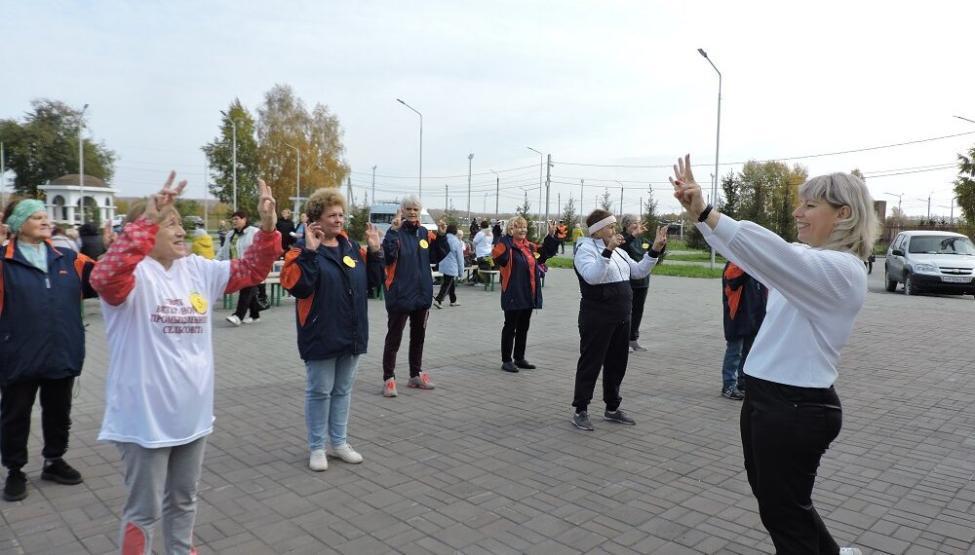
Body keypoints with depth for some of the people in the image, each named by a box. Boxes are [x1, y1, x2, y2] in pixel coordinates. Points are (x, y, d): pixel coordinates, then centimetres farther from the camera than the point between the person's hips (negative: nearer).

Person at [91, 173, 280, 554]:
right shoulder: (133, 273, -15)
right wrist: (148, 221, -44)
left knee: (183, 501, 24)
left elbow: (250, 270, 8)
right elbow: (104, 277, -38)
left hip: (192, 413, 7)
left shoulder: (198, 269, 5)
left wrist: (266, 228, -8)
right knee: (144, 510, 10)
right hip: (145, 418, -6)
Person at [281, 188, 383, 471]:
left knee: (343, 390, 16)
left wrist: (375, 252, -1)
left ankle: (338, 442, 30)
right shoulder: (304, 251, -10)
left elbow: (370, 282, 11)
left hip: (352, 334, 6)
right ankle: (317, 447, 21)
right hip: (321, 336, -6)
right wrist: (309, 252, -29)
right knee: (319, 392, 6)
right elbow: (298, 287, -24)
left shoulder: (352, 247, 8)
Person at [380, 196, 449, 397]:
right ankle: (388, 379, 10)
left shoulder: (425, 233, 8)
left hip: (422, 293, 6)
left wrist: (441, 236, 1)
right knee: (394, 338, 1)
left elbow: (435, 257, 13)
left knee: (418, 336, 16)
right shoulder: (395, 232, -11)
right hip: (400, 294, -6)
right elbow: (389, 256, -26)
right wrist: (393, 232, -33)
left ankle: (416, 375, 30)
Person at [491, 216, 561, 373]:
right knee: (510, 326, 1)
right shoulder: (507, 245, -11)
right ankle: (506, 360, 10)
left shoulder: (529, 246, 12)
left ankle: (519, 358, 27)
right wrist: (506, 239, -39)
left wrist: (551, 236, 12)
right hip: (513, 294, -7)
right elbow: (499, 258, -31)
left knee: (524, 327, 15)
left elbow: (545, 252, 24)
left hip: (528, 294, 7)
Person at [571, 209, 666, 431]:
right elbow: (592, 276, -27)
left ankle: (612, 408, 27)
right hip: (597, 318, -8)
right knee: (591, 363, 0)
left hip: (621, 318, 8)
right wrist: (608, 251, -34)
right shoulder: (585, 250, -10)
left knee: (617, 363, 14)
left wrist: (655, 249, 5)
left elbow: (639, 271, 14)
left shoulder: (618, 252, 15)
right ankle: (580, 411, 10)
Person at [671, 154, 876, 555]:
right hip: (764, 396, 9)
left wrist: (703, 211, -36)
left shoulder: (842, 270, -20)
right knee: (772, 496, 25)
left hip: (796, 407, -9)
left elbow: (770, 251, -35)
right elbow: (743, 250, 3)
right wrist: (699, 211, -10)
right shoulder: (807, 260, 8)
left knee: (782, 508, 10)